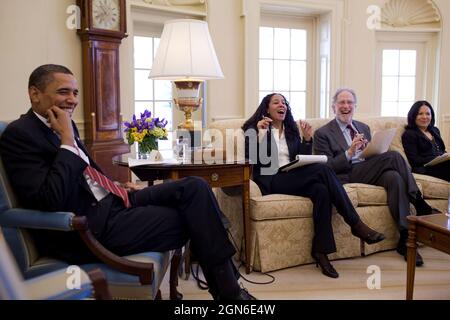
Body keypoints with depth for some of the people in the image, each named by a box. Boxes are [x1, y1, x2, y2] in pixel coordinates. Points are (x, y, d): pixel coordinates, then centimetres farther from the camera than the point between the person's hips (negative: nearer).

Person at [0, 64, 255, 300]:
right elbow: (50, 202, -24)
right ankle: (228, 291, 5)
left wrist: (115, 186, 10)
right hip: (91, 227, -9)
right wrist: (68, 141, -19)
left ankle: (226, 285, -3)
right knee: (191, 219, -11)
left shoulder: (64, 125, 14)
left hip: (110, 202, 9)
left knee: (195, 187, -5)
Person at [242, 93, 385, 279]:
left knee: (321, 190, -32)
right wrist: (259, 134, -14)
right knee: (322, 169, -28)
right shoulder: (255, 129, 11)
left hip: (294, 178, 5)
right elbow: (250, 159, -3)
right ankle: (356, 224, -24)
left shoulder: (291, 131, 26)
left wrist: (307, 139, 6)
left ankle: (321, 251, -29)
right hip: (272, 181, -5)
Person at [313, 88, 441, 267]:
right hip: (347, 176, -6)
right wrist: (349, 152, -18)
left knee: (394, 177, -32)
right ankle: (420, 205, -20)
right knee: (393, 156, -27)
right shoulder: (323, 133, 6)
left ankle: (405, 238, -32)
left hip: (368, 171, 6)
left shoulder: (364, 128, 26)